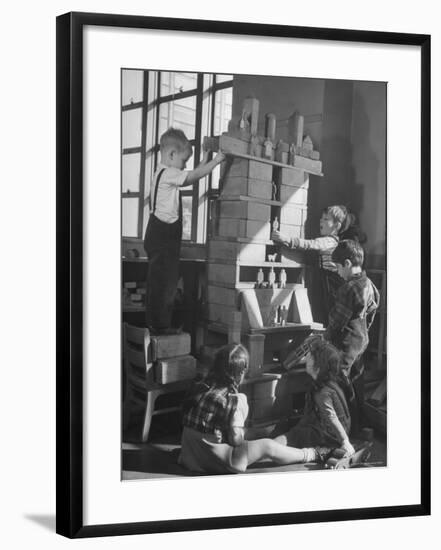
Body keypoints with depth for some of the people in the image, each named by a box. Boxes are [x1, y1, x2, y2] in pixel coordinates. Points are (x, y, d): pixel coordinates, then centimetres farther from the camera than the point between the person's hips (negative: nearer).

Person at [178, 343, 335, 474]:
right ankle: (311, 455, 29)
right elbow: (236, 439, -17)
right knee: (268, 447, 10)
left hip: (189, 457, 7)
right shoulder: (235, 399, -17)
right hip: (214, 461, -6)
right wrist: (242, 432, 6)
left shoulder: (199, 387, 1)